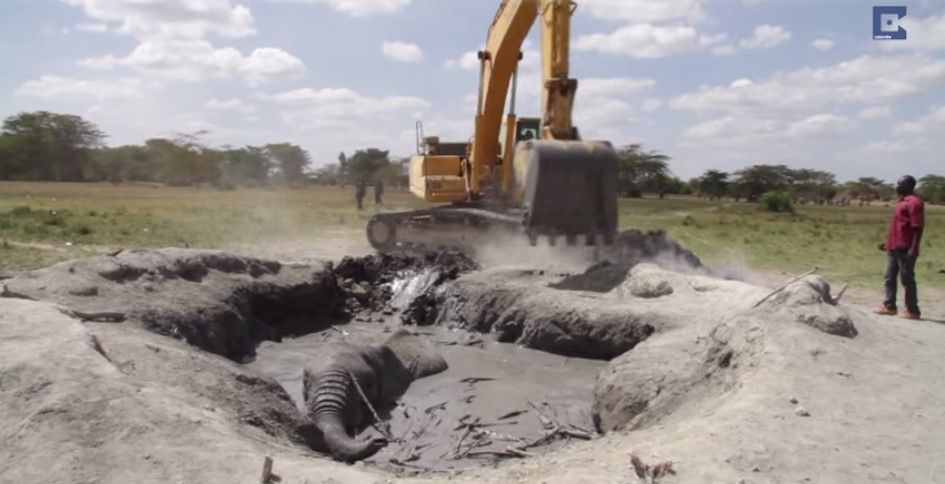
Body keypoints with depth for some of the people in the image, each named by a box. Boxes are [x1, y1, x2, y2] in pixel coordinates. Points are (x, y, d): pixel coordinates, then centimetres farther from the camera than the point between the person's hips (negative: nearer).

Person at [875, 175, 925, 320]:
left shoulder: (914, 202, -13)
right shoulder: (902, 202, 17)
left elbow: (918, 228, -19)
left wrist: (914, 248, -24)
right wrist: (888, 243, 23)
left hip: (905, 249, -10)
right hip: (894, 248, 10)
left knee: (907, 279, -3)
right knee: (890, 277, 12)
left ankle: (913, 311, 4)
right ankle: (889, 306, 20)